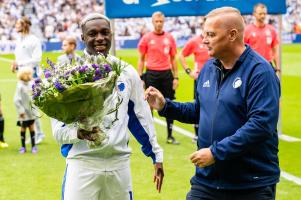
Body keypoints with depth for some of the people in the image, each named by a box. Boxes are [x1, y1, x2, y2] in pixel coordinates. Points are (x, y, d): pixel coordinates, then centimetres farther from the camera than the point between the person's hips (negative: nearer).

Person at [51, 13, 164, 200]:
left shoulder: (127, 72, 6)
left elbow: (141, 115, 14)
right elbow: (58, 126, -5)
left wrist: (157, 154, 15)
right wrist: (78, 132, -26)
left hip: (119, 163, 3)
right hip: (82, 163, -3)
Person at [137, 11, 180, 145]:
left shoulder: (170, 38, 7)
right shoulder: (146, 38, 1)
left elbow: (173, 59, 11)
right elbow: (141, 59, 5)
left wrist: (176, 77, 6)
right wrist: (140, 77, -2)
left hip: (167, 74, 2)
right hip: (151, 74, -2)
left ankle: (170, 136, 12)